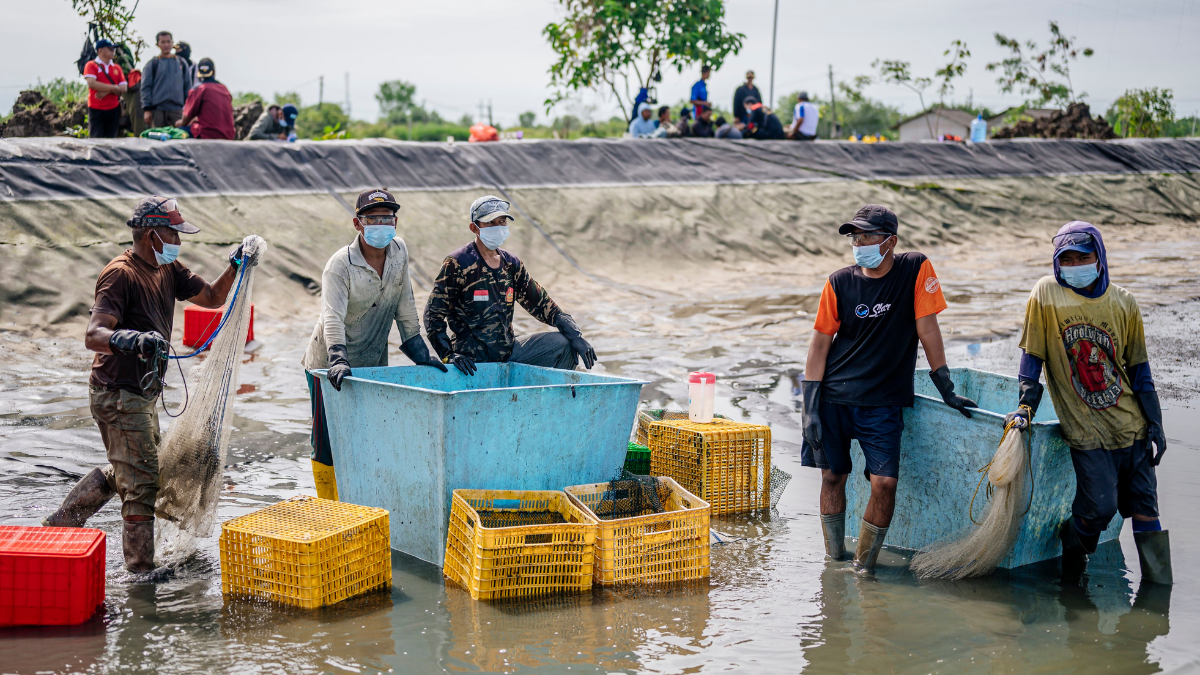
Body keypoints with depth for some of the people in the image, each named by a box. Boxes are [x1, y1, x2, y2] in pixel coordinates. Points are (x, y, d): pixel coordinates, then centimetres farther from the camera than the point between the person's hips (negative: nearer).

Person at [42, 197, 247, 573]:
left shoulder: (167, 270, 8)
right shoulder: (121, 274, -20)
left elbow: (212, 298, 16)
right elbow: (93, 336, -30)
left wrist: (235, 266, -1)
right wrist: (130, 340, -50)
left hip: (141, 394, 10)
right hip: (118, 396, -10)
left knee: (126, 473, 24)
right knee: (142, 484, -6)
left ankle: (59, 524, 36)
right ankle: (141, 571, 2)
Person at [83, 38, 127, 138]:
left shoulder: (117, 68, 13)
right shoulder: (91, 65, 0)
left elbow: (123, 88, 4)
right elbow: (91, 83, -15)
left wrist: (106, 92, -12)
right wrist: (113, 88, -11)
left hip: (113, 109, 4)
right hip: (96, 109, -4)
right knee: (96, 139, -9)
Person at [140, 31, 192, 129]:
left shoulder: (181, 63, 15)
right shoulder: (151, 64, 8)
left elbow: (188, 87, 16)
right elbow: (145, 87, 3)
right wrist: (147, 109, -6)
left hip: (177, 109, 2)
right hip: (158, 109, -2)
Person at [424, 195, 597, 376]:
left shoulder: (512, 264, 10)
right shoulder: (457, 264, -8)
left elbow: (541, 304, 11)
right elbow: (434, 315, -7)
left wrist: (576, 337, -1)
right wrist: (449, 355, -19)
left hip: (509, 352, 6)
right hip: (472, 360, -6)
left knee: (563, 344, -5)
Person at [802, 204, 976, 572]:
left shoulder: (916, 270, -6)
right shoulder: (839, 283, -2)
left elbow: (927, 328, -4)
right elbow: (820, 344, 1)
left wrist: (947, 391, -3)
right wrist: (810, 407, -4)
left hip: (883, 403, -1)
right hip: (834, 396, 2)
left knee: (885, 481, -11)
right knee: (832, 476, 6)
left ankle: (863, 567, 3)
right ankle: (835, 560, 23)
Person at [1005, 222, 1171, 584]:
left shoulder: (1123, 302, 3)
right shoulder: (1046, 293, -5)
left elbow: (1138, 368, 8)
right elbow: (1032, 354, 1)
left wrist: (1155, 424, 6)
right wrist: (1026, 406, -4)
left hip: (1131, 426, 3)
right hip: (1086, 430, -3)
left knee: (1144, 506, 5)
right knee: (1101, 507, -10)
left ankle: (1159, 581, 19)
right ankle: (1073, 541, 21)